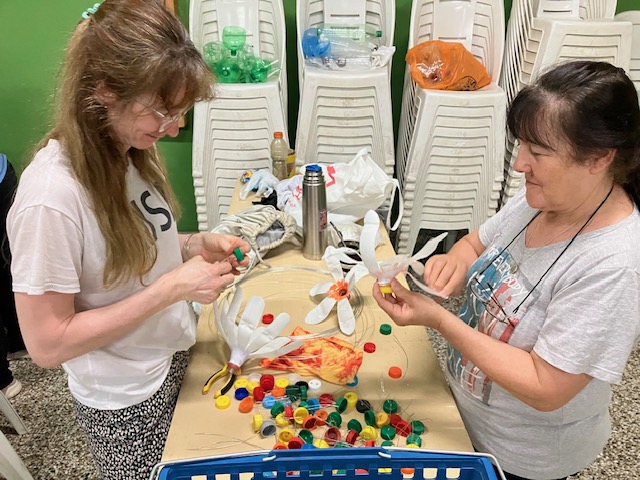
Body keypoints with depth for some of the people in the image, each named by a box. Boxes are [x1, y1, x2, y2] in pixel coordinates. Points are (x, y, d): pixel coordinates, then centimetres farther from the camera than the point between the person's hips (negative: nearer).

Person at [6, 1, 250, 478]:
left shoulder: (130, 149, -8)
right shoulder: (51, 196, -30)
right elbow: (48, 343, -24)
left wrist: (196, 245, -11)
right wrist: (173, 288, -27)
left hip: (176, 359, 7)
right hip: (127, 402, -6)